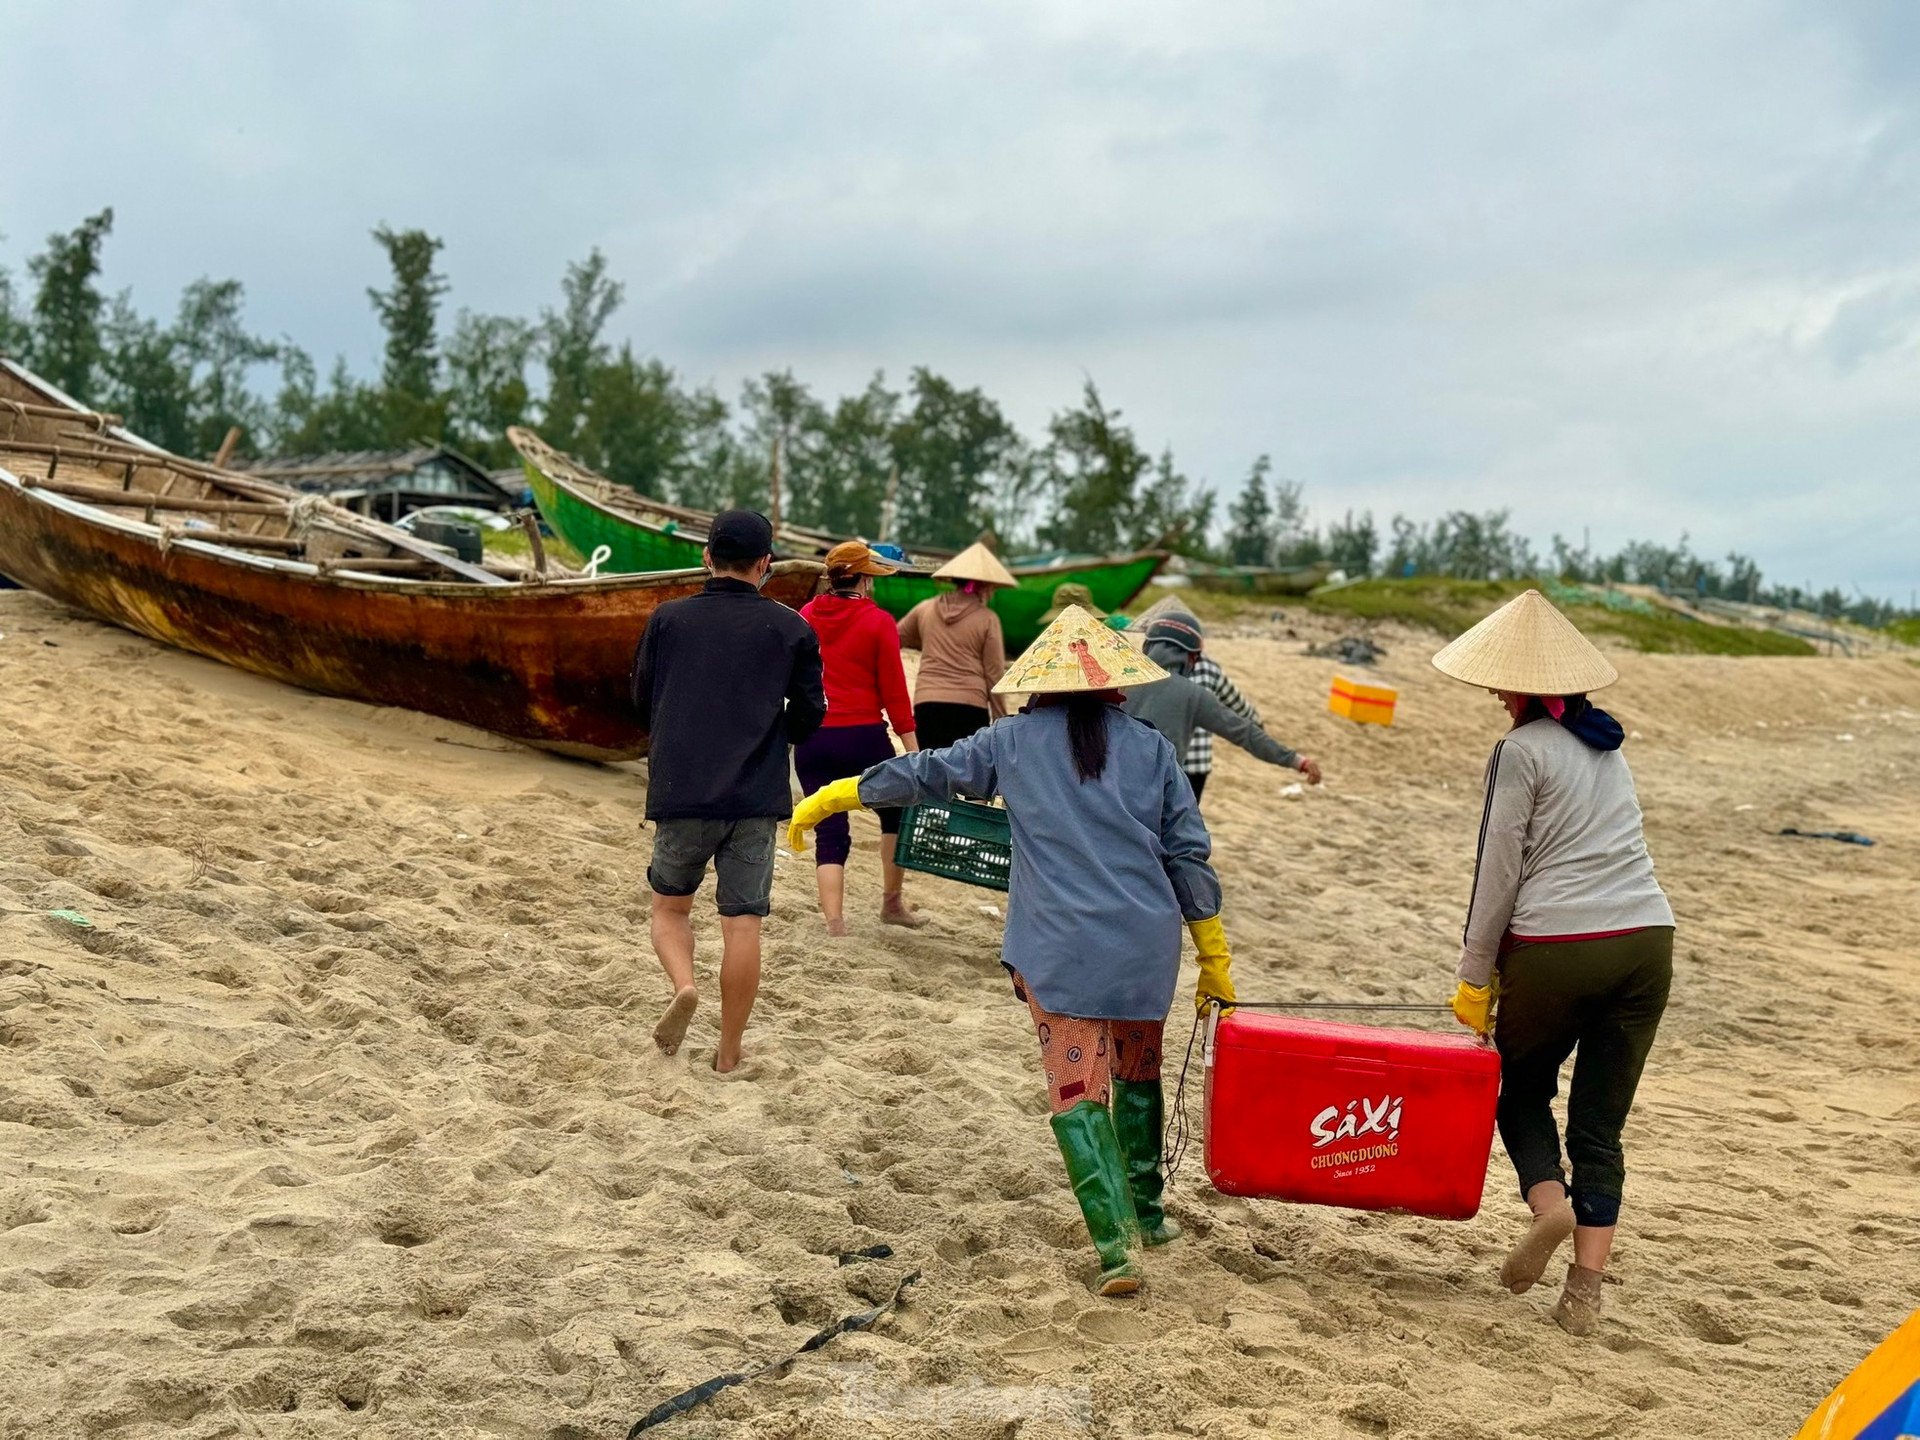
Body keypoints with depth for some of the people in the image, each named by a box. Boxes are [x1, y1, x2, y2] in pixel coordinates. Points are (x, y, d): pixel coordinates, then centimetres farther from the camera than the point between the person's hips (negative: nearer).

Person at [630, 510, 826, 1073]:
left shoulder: (668, 619, 3)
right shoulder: (792, 629, 1)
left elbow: (642, 702, 11)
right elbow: (809, 716, 6)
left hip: (678, 792, 1)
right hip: (757, 796, 0)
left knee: (670, 905, 18)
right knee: (742, 923, 5)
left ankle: (683, 985, -9)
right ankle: (729, 1053, 10)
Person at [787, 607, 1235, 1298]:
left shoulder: (1017, 740, 5)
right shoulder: (1150, 747, 7)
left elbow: (927, 771, 11)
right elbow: (1188, 854, 6)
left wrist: (832, 798, 23)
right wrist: (1214, 960, 13)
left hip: (1059, 949, -2)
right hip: (1145, 944, 3)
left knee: (1078, 1092, -2)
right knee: (1137, 1075, 22)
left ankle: (1116, 1241, -15)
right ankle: (1145, 1212, 35)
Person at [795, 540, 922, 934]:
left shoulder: (804, 617, 4)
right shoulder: (878, 622, -7)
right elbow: (893, 691, -7)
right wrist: (913, 749, -3)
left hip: (812, 739, 3)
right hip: (863, 737, -3)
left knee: (830, 835, 7)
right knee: (896, 814, 21)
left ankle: (835, 925, -1)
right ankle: (892, 902, 29)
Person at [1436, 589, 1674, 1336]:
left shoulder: (1522, 749, -6)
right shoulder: (1608, 744, 16)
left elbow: (1499, 871, -7)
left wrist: (1474, 978, 0)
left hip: (1554, 948, -5)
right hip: (1646, 939, 6)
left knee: (1521, 1091, 19)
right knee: (1600, 1126, 10)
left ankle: (1549, 1205, -4)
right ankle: (1586, 1288, 6)